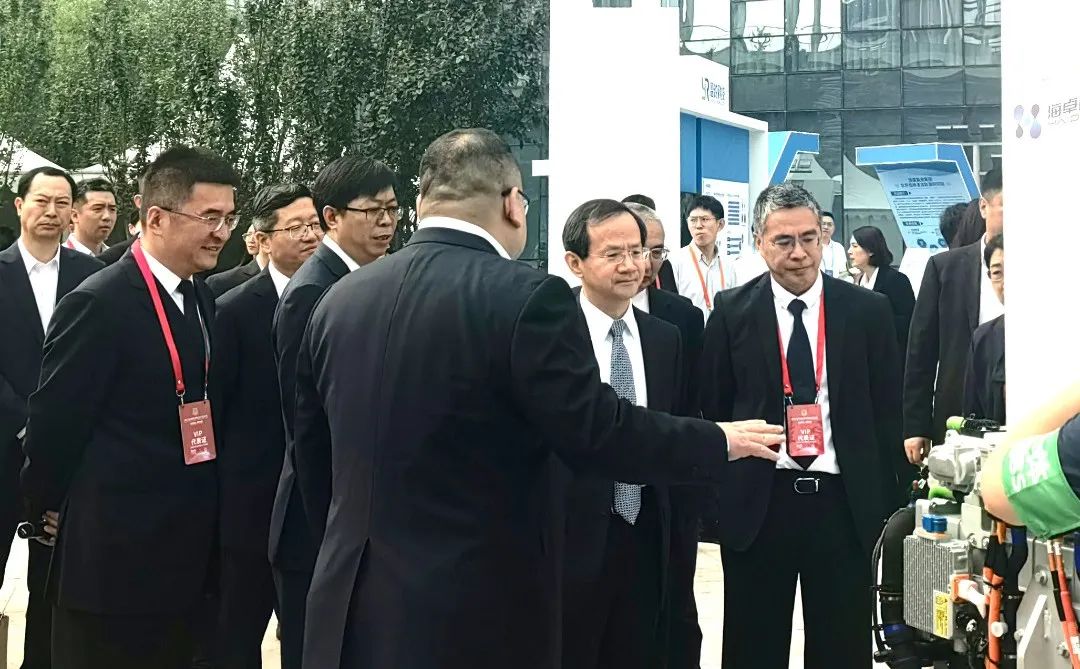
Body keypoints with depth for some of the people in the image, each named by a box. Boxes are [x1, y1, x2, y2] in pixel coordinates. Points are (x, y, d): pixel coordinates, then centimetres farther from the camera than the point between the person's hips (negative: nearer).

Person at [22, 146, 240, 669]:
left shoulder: (200, 299, 9)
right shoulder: (100, 304, -17)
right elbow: (54, 422, -12)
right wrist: (51, 508, 1)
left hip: (185, 551, 8)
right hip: (113, 555, -7)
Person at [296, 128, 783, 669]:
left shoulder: (339, 299, 4)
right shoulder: (527, 297, -16)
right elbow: (597, 434, -15)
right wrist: (719, 442, 0)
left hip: (353, 607, 6)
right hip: (479, 610, -5)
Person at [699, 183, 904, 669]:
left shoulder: (868, 310, 2)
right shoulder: (732, 311, 1)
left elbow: (886, 411, 5)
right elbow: (714, 409, 5)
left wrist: (888, 506, 3)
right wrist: (716, 500, 2)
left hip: (844, 504, 1)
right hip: (755, 505, 0)